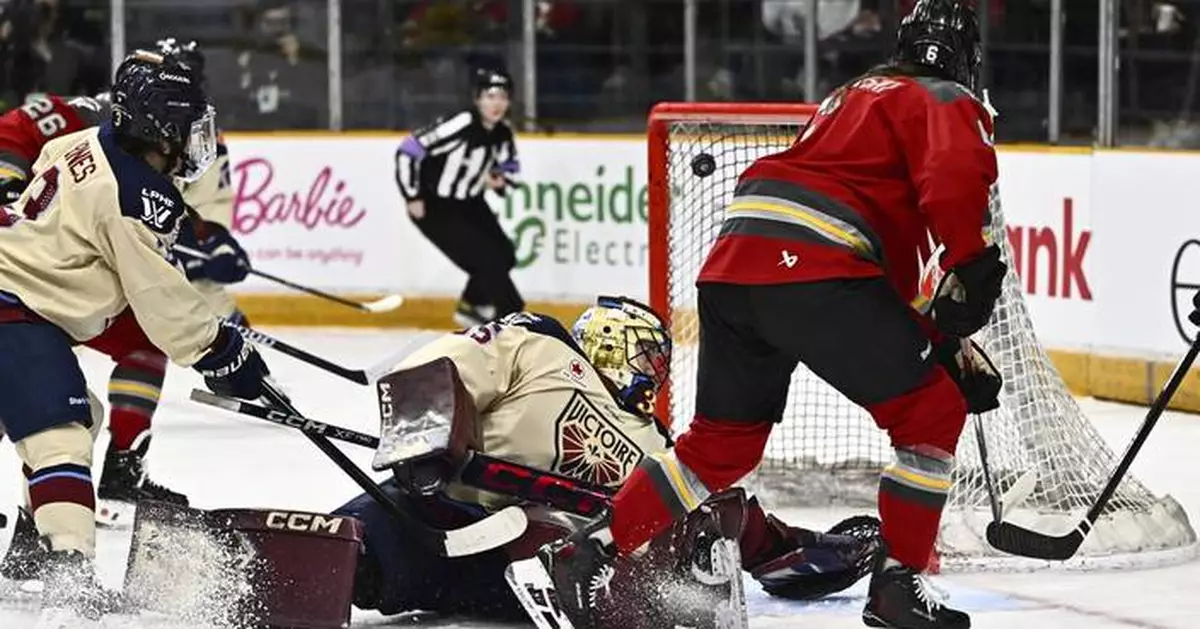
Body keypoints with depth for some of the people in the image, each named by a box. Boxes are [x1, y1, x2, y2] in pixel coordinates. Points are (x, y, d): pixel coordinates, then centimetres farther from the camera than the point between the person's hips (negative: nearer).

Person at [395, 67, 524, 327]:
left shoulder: (502, 132, -5)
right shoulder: (459, 126, -29)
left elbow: (509, 165, 14)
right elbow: (407, 151, -27)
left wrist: (499, 179, -10)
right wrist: (413, 197, -21)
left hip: (468, 203, 8)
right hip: (434, 208, -8)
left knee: (504, 255, 7)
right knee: (486, 258, -15)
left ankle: (471, 306, 29)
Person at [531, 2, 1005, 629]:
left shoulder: (854, 96, 36)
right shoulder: (948, 103, 10)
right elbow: (956, 182, -16)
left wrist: (940, 338, 31)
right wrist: (971, 271, -11)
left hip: (731, 263, 8)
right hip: (813, 268, -8)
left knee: (723, 441, 19)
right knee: (932, 410, 5)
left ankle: (585, 556, 15)